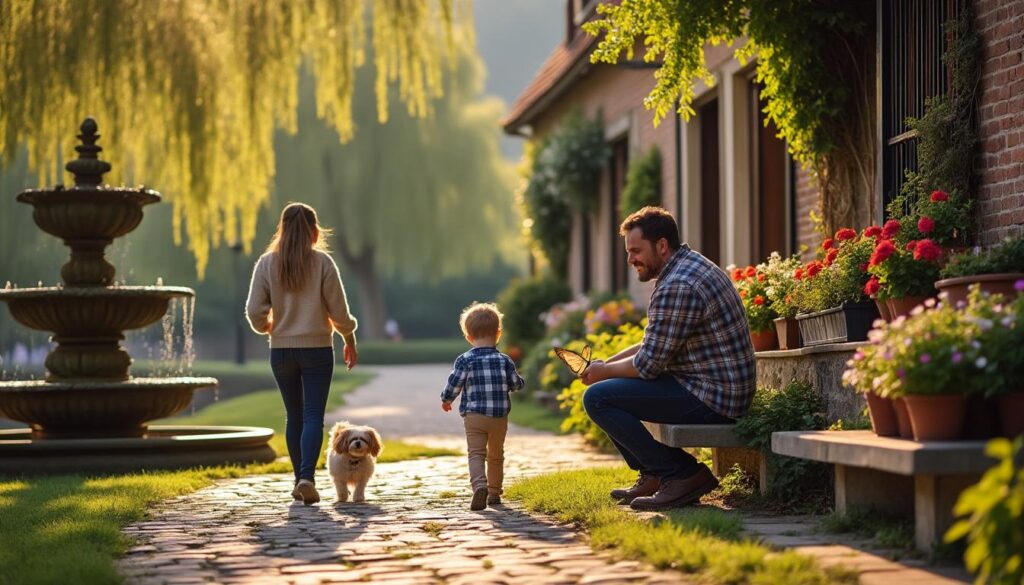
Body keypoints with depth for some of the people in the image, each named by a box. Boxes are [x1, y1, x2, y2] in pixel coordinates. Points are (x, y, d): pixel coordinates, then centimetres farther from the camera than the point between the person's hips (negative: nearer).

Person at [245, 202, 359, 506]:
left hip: (281, 350, 2)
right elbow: (338, 310, -5)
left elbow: (254, 311, -4)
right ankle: (307, 477, -20)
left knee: (294, 416, 14)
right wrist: (349, 339, 11)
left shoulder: (267, 263, -3)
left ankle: (300, 479, 18)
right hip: (317, 348, -2)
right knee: (313, 416, -2)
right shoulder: (322, 262, -7)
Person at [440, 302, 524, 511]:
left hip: (474, 415, -2)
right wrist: (519, 380, 28)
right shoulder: (505, 361, 0)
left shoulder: (465, 360, -6)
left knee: (476, 453, -5)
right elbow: (516, 384, 4)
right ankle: (494, 493, 24)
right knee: (496, 455, 17)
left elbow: (454, 384, -6)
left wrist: (446, 400, 14)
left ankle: (480, 485, -30)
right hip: (500, 416, 3)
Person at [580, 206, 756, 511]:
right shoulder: (693, 265, 14)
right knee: (613, 387, 21)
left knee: (597, 398, -14)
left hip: (711, 400, -11)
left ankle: (684, 475, -10)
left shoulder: (677, 288, -21)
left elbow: (647, 365, -19)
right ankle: (653, 475, 20)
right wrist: (606, 363, 10)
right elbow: (654, 345, 20)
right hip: (725, 390, 11)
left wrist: (603, 372, -1)